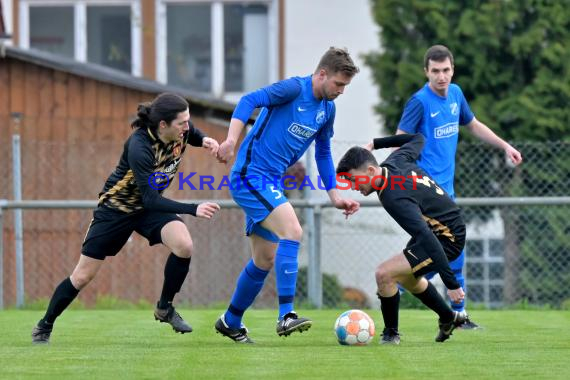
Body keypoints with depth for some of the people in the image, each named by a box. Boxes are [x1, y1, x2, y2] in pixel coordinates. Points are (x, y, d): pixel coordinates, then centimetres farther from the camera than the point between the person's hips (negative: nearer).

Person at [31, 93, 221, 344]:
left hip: (151, 205, 5)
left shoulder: (181, 130, -17)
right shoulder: (139, 147, -36)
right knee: (82, 276, 1)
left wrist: (204, 140, -12)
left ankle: (165, 308, -2)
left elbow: (192, 135, 11)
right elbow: (150, 199, -37)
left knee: (184, 246, -24)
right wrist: (193, 210, -44)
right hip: (116, 207, -5)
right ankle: (45, 326, 24)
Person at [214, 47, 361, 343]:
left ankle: (231, 322, 29)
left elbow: (323, 153, 23)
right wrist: (232, 139, -36)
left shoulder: (327, 109, 11)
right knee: (292, 231, -24)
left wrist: (334, 196, 18)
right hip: (250, 175, -9)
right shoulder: (294, 89, -13)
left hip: (270, 183, 9)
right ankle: (285, 316, -26)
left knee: (265, 260, 13)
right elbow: (249, 101, -22)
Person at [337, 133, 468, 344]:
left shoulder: (395, 198, -33)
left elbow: (428, 240, -38)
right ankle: (449, 318, 49)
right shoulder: (395, 160, -7)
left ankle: (391, 334, 2)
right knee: (407, 277, 31)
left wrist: (451, 284, -41)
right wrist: (375, 144, 26)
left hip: (447, 240, -10)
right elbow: (417, 139, 16)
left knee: (384, 274, -20)